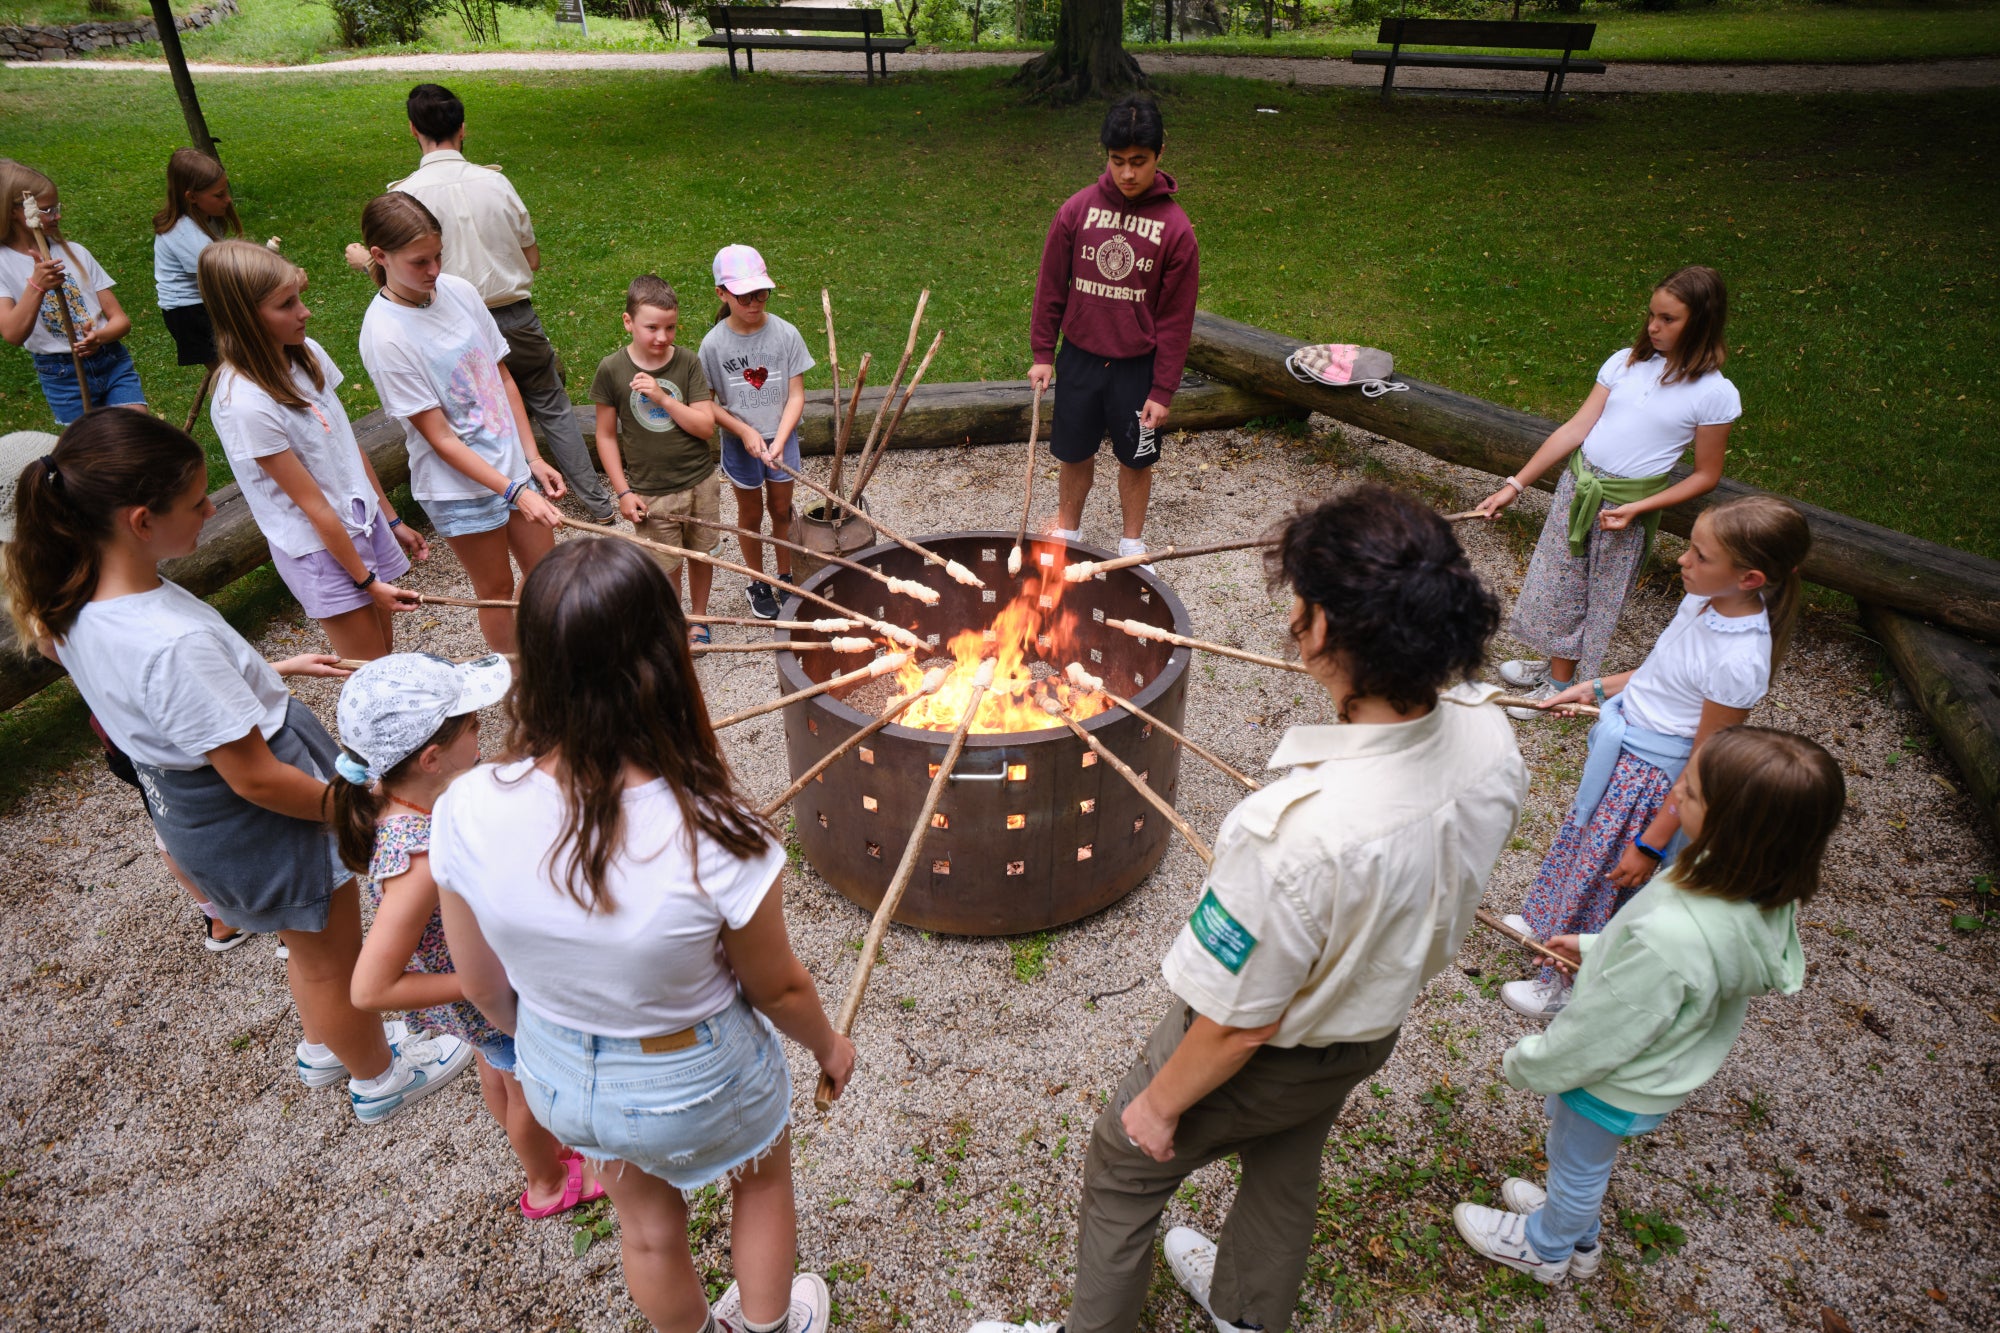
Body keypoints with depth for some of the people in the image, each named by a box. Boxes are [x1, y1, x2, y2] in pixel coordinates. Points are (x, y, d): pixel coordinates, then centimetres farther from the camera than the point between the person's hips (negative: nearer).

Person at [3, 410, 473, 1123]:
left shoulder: (71, 601, -9)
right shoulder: (176, 645, -37)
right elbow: (255, 778, -28)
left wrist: (261, 672, 14)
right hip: (261, 820, -8)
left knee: (307, 946, 32)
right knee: (332, 962, 19)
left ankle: (325, 1048, 58)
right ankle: (379, 1078, 44)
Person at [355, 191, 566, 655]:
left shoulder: (458, 290, -3)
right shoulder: (384, 334, -20)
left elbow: (502, 376, 6)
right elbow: (439, 438, -19)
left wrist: (533, 459, 1)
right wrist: (514, 491, -22)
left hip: (513, 463, 5)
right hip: (461, 483, -5)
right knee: (497, 589, 12)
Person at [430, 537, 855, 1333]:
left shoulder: (465, 814, -26)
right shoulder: (713, 837, -37)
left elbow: (483, 988, -8)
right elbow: (778, 988, -18)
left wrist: (536, 1037, 14)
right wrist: (828, 1045, 5)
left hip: (559, 1079, 3)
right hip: (694, 1085, -3)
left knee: (647, 1227, 32)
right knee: (763, 1177, 33)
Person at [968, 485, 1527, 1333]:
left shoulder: (1297, 833, -45)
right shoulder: (1490, 735, -22)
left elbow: (1239, 1025, -29)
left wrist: (1161, 1104, -9)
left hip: (1263, 1062, -7)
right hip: (1373, 1031, 7)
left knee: (1125, 1165, 23)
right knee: (1287, 1166, 35)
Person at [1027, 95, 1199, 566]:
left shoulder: (1174, 228, -11)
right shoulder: (1078, 209, -7)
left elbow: (1176, 316, -8)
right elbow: (1051, 285, 2)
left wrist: (1162, 390, -9)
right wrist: (1043, 353, 1)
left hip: (1138, 364, -1)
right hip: (1079, 356, 2)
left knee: (1136, 458, 12)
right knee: (1074, 453, 15)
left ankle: (1132, 543, 32)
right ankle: (1067, 531, 37)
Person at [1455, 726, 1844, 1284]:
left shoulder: (1671, 937, -46)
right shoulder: (1765, 891, -20)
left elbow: (1600, 1034, -30)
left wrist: (1526, 1064, -11)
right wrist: (1595, 947, 8)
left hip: (1619, 1088, -7)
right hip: (1663, 1067, 7)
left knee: (1578, 1167, 24)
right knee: (1572, 1137, 34)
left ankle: (1546, 1248, 55)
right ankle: (1572, 1223, 62)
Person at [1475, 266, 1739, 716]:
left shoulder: (1715, 394, -11)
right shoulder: (1625, 362, -2)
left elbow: (1705, 476, -6)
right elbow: (1576, 428, -3)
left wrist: (1636, 508, -18)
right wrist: (1515, 484, -8)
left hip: (1628, 506, -4)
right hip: (1577, 486, 4)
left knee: (1598, 598, 10)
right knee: (1556, 582, 15)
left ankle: (1559, 684, 26)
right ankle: (1553, 663, 38)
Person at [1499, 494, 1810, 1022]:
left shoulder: (1738, 663, -32)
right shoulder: (1706, 601, -10)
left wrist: (1651, 845, -17)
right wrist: (1597, 688, 10)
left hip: (1648, 780, -8)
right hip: (1622, 750, 8)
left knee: (1600, 875, 12)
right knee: (1581, 842, 28)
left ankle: (1565, 987, 36)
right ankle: (1549, 923, 55)